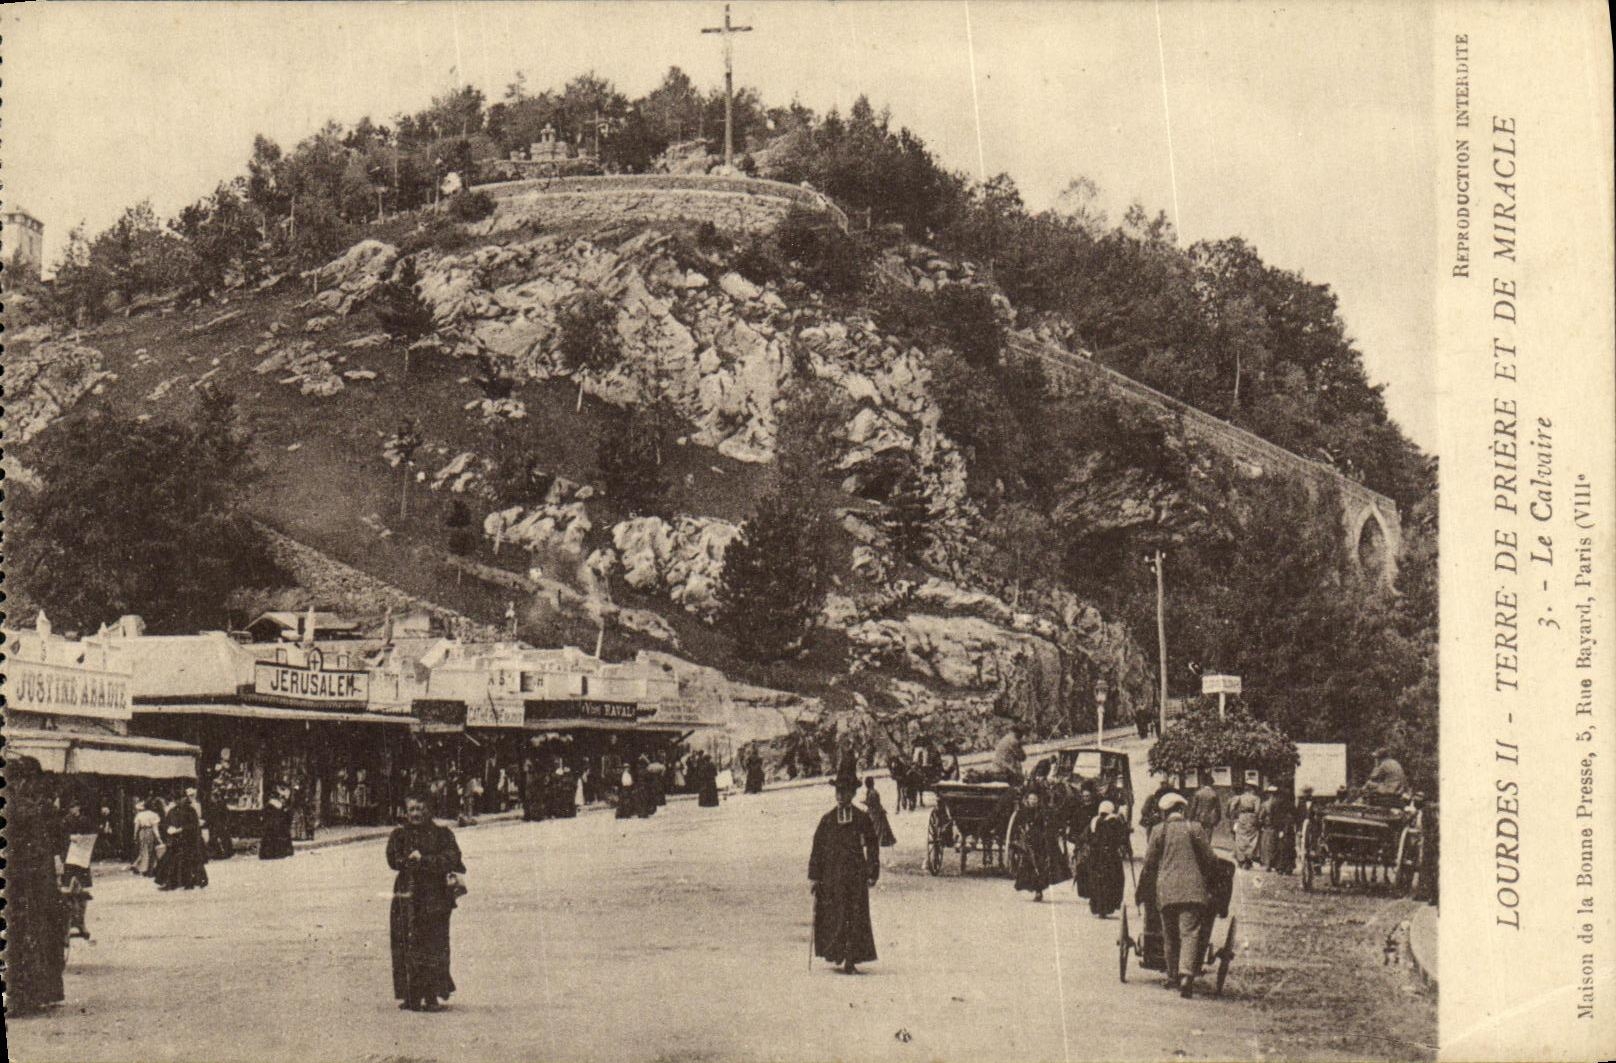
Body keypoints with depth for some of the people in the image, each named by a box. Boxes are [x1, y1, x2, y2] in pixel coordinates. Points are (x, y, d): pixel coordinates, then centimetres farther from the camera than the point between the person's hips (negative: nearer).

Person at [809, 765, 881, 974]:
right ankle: (836, 953, 21)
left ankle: (850, 960, 1)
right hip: (831, 875, 1)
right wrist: (814, 876, 3)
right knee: (830, 916, 1)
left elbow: (872, 846, 7)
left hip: (856, 875, -1)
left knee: (855, 918, -3)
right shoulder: (827, 820, 7)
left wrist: (873, 873, 2)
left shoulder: (863, 819, 4)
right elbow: (817, 848, 8)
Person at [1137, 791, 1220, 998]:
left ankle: (1173, 977, 20)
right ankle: (1187, 973, -24)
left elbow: (1149, 864, 5)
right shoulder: (1195, 828, 2)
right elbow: (1210, 859, 2)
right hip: (1193, 889, -1)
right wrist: (1210, 883, 16)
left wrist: (1142, 890, 16)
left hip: (1166, 890, 1)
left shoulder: (1159, 831, 3)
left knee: (1170, 935, 13)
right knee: (1190, 932, -6)